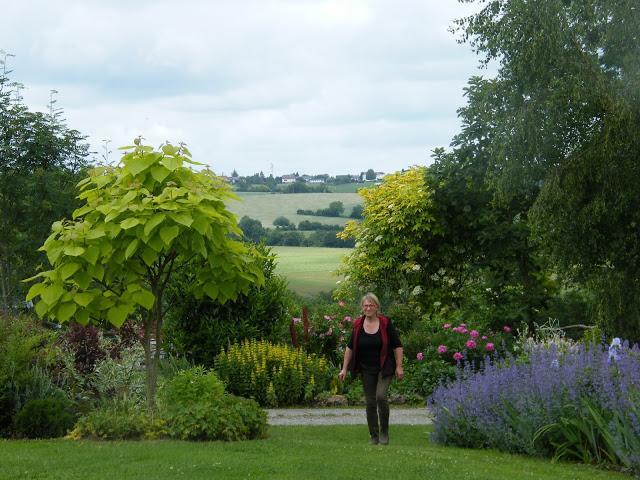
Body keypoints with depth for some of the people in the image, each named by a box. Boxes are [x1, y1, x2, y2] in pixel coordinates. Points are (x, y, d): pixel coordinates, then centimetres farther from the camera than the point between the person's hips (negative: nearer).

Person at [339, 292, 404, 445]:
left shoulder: (386, 323, -8)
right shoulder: (358, 325, 0)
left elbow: (397, 346, -5)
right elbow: (350, 347, 6)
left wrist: (399, 366, -9)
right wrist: (344, 368, 3)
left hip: (384, 368, -3)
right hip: (367, 370, 3)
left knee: (381, 395, -19)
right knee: (370, 402, 4)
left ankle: (384, 431, -3)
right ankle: (374, 436, 13)